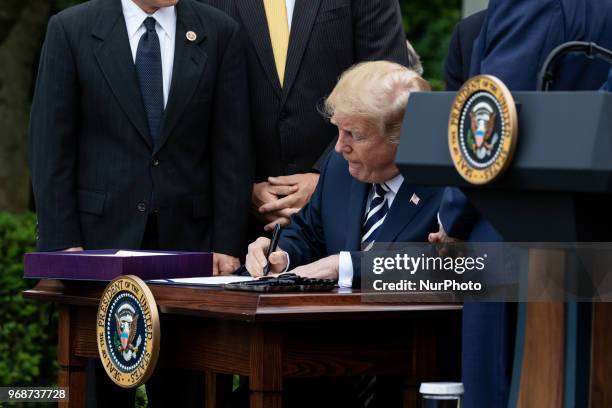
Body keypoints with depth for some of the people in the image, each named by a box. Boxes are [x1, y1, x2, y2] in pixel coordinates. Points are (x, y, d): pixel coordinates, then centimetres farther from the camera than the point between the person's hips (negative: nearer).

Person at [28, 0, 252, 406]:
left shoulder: (220, 33, 4)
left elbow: (233, 149, 3)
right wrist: (64, 242, -8)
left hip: (188, 235, 1)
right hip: (101, 235, -1)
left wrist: (228, 245, -3)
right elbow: (51, 147, -1)